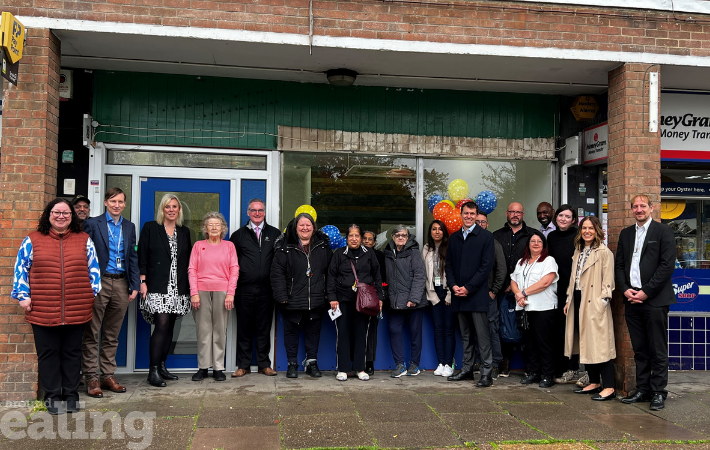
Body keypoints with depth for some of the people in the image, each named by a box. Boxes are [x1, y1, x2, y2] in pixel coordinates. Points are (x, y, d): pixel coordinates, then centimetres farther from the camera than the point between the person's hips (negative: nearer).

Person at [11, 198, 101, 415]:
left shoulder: (84, 240, 7)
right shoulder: (32, 240, 4)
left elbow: (93, 270, 9)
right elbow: (21, 269, 6)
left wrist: (93, 294, 4)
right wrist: (23, 295, -1)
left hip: (76, 310, 1)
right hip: (43, 311, -1)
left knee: (72, 352, 10)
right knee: (48, 353, 7)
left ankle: (71, 394, 21)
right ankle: (53, 396, 18)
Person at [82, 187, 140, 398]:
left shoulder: (129, 227, 13)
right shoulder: (92, 224, 0)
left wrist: (135, 285, 7)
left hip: (121, 284, 4)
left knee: (112, 335, 11)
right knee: (92, 334, 1)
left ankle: (108, 376, 18)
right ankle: (92, 379, 7)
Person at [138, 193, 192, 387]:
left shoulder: (184, 232, 14)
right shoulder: (150, 228, 3)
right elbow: (142, 256, -1)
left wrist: (190, 285, 9)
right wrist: (142, 281, -10)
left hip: (178, 287, 5)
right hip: (157, 286, -5)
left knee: (170, 327, 7)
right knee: (162, 324, -14)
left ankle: (162, 366, 17)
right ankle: (153, 371, -9)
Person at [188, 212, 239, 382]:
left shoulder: (229, 246, 11)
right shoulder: (198, 245, 12)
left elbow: (234, 270, 6)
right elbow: (192, 270, 6)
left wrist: (230, 293, -5)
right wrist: (194, 293, -5)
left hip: (222, 291, 0)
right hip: (202, 291, 0)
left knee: (220, 330, 0)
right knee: (203, 329, 0)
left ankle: (218, 368, 6)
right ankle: (202, 367, 6)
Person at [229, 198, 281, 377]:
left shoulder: (274, 234, 9)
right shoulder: (239, 235, 9)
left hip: (266, 289, 0)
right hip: (244, 289, 0)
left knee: (264, 327, 6)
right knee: (244, 327, 4)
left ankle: (264, 364, 14)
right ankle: (243, 365, 12)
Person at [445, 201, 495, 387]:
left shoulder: (486, 236, -1)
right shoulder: (454, 238, 15)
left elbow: (486, 266, -8)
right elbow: (449, 265, 14)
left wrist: (468, 287, -13)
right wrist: (453, 285, -4)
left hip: (477, 294, -5)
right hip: (459, 295, 5)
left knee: (483, 336, -5)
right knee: (465, 335, 12)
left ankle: (486, 373, 0)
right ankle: (467, 370, 20)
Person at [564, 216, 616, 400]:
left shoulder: (604, 252, -7)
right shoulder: (578, 252, 17)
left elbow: (608, 280, -11)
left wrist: (602, 301, -18)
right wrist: (569, 300, 17)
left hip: (595, 304, -8)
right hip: (579, 302, 8)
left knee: (600, 344, -8)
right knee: (585, 344, 10)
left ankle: (609, 387, -4)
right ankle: (594, 382, 19)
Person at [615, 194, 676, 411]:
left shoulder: (663, 231, -1)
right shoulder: (626, 234, 15)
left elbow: (667, 265, -9)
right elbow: (619, 265, 14)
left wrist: (646, 292, -12)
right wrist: (625, 289, -2)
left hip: (655, 300, -5)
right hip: (632, 301, 5)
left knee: (658, 350, 2)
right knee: (639, 350, 11)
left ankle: (658, 392, 10)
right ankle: (642, 389, 19)